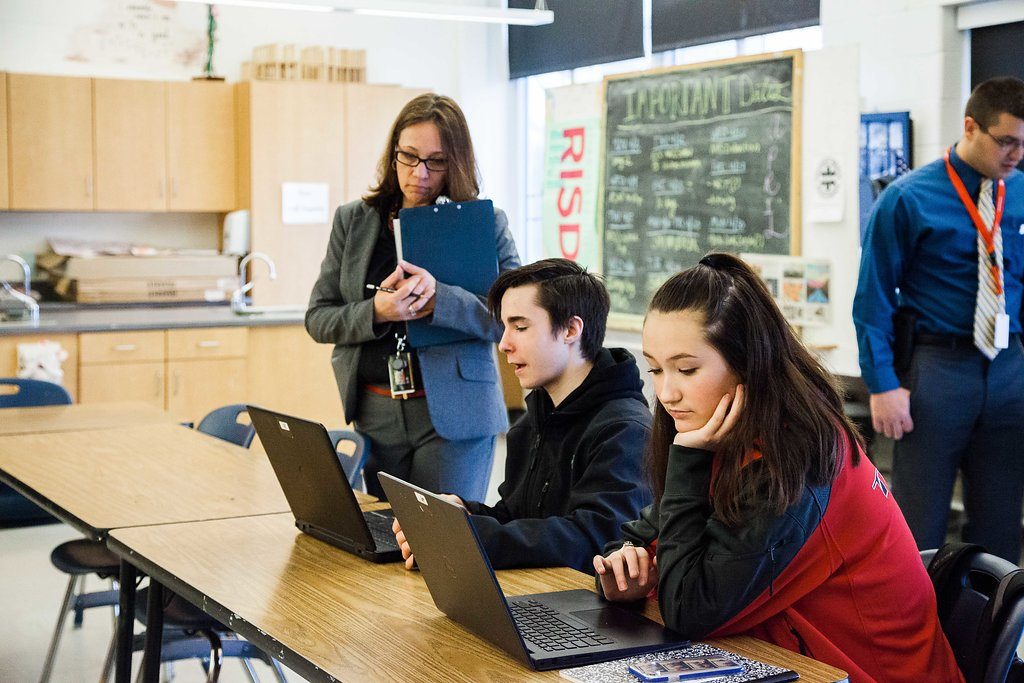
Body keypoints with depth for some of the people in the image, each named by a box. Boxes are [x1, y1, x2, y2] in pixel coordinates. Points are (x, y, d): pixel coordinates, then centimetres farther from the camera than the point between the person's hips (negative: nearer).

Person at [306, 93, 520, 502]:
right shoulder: (353, 221, 7)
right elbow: (318, 318, 5)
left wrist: (439, 299, -24)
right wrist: (375, 312, -15)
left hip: (455, 415, -2)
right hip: (375, 413, 3)